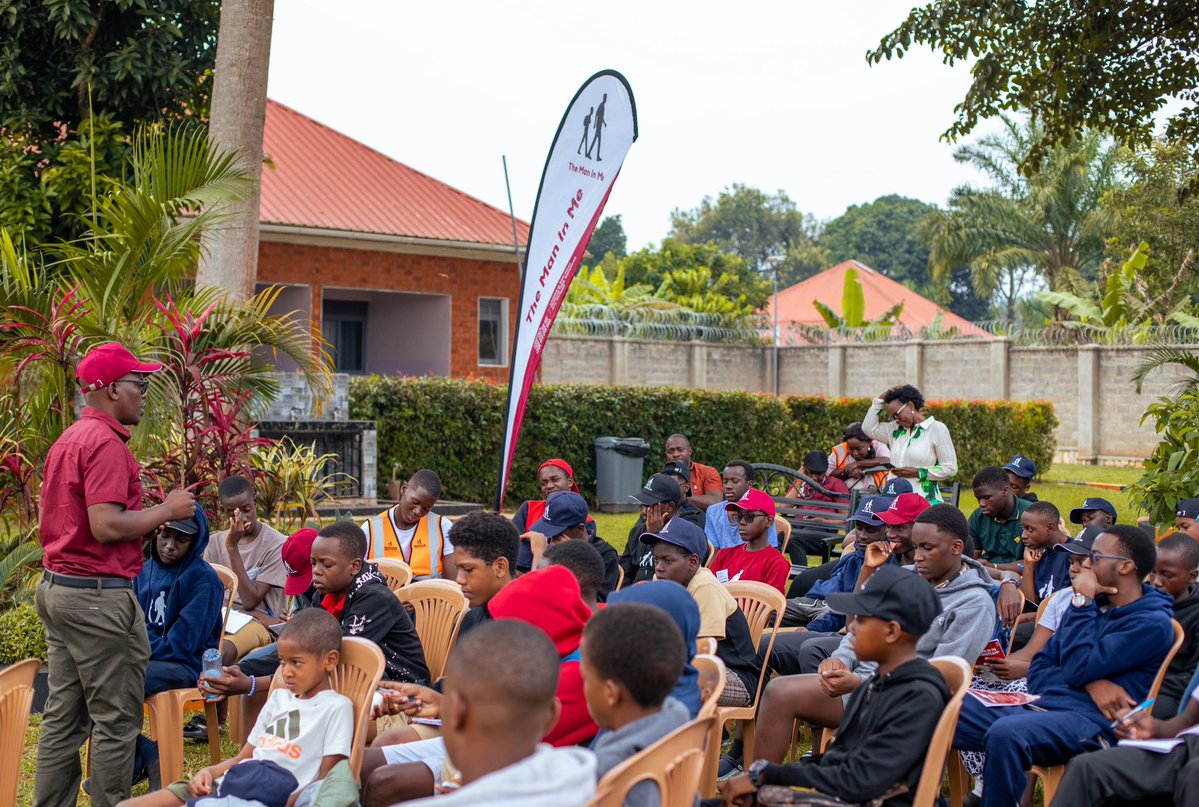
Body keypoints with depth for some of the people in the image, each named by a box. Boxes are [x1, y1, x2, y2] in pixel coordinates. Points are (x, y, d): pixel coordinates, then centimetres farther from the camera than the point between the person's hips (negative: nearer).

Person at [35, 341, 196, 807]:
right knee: (116, 720, -1)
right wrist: (167, 511, -10)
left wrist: (152, 517, 17)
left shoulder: (67, 440, 16)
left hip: (56, 588, 10)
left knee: (63, 718, 12)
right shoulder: (106, 441, -15)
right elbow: (106, 527, -23)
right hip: (99, 594, -10)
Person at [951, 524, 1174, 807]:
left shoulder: (1153, 623, -3)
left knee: (1006, 733, -38)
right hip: (1037, 706, 7)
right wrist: (1094, 685, -4)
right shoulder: (1094, 604, 20)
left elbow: (1077, 670, -13)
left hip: (1090, 721, -7)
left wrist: (1082, 602, -3)